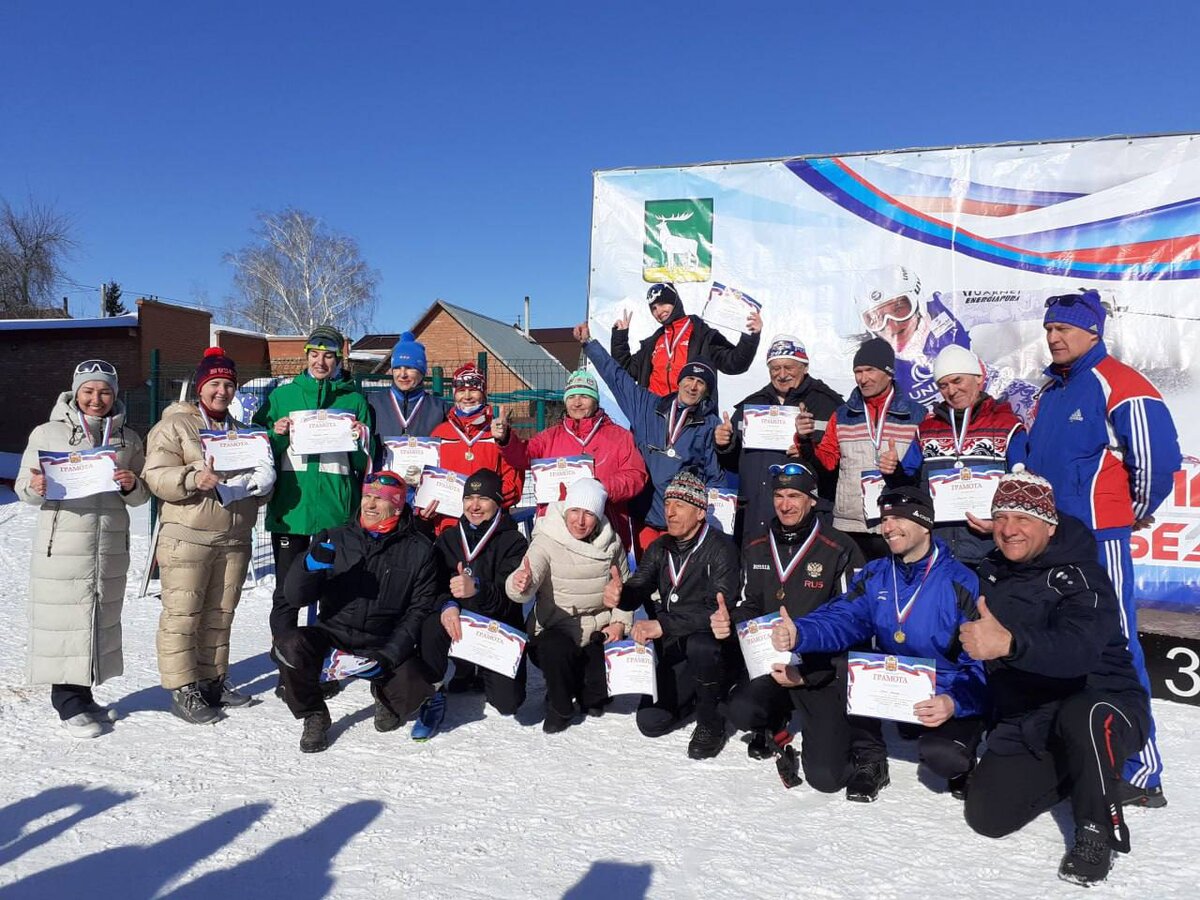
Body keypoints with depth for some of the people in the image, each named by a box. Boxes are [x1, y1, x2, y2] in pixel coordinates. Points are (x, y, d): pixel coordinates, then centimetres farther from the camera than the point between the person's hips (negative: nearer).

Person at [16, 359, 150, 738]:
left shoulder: (128, 438, 10)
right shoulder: (48, 433, 2)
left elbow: (142, 497, 12)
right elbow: (23, 487, 3)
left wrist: (132, 486, -10)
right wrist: (35, 487, -19)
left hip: (111, 545, 4)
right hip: (63, 544, -3)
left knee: (101, 617, 10)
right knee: (66, 620, -2)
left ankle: (83, 695, 25)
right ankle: (69, 704, 10)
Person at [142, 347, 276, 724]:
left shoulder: (240, 431, 19)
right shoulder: (175, 425, 0)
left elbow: (260, 482, 25)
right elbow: (155, 476, -10)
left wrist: (261, 483, 2)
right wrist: (193, 479, -25)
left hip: (235, 539, 6)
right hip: (187, 537, -6)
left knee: (220, 615, 12)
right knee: (182, 615, -3)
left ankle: (212, 680, 23)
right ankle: (182, 690, 4)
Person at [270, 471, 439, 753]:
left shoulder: (419, 550, -2)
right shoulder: (335, 540, 1)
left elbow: (420, 611, -2)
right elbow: (295, 597, -3)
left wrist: (388, 656, -15)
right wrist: (311, 565, -26)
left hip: (383, 644, -1)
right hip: (333, 634, 1)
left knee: (414, 691, -26)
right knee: (292, 645, -29)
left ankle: (385, 696, 14)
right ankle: (313, 716, 1)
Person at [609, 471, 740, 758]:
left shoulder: (721, 549, -15)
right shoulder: (660, 548, 5)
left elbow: (717, 610, -27)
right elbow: (637, 590, -5)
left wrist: (662, 626, -35)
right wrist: (619, 596, -29)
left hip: (714, 650, -5)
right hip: (673, 653, 5)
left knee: (700, 643, -38)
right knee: (649, 722, -6)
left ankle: (711, 723, -12)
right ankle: (698, 692, 24)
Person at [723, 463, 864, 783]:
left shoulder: (840, 549, -7)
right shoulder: (756, 550, 10)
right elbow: (748, 606, 19)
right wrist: (730, 621, -5)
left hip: (822, 672, -4)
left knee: (825, 776, -13)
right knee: (740, 709, -27)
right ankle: (774, 725, 12)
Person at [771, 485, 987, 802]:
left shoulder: (961, 582, -11)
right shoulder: (874, 576, 3)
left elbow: (980, 663, -13)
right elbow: (841, 620, -13)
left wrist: (954, 702, -31)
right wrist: (798, 634, -33)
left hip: (948, 700, -4)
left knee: (941, 755, -33)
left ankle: (961, 763, 8)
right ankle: (868, 760, 2)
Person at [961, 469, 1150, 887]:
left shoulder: (1079, 577, -16)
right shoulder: (990, 573, 6)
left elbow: (1079, 650, -38)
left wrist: (1009, 643, -54)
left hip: (1103, 706, -6)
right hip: (1024, 723, 6)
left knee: (1082, 717, -41)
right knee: (986, 816, -8)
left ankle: (1098, 834, -16)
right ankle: (1067, 771, 19)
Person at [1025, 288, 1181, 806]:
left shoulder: (1120, 385, -11)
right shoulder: (1051, 390, 15)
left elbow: (1159, 456, -15)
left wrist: (1137, 512, -2)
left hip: (1098, 539, -8)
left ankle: (1141, 773, 3)